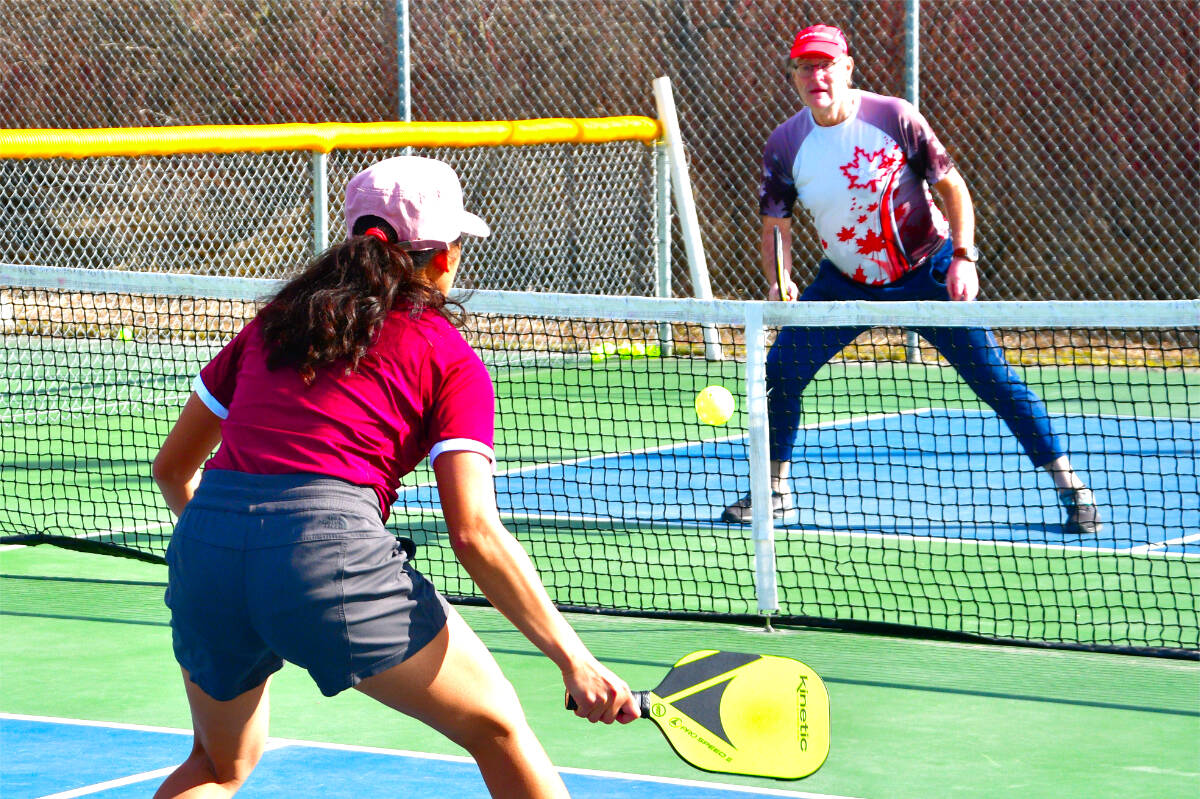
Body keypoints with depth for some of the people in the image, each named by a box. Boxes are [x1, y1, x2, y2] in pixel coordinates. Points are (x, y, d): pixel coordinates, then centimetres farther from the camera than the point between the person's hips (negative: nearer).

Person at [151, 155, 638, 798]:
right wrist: (573, 660, -1)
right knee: (498, 731, 13)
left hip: (201, 550, 5)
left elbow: (172, 466, 28)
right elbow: (474, 533, -2)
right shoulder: (450, 358, 10)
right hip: (330, 554, -5)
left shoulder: (272, 323, 24)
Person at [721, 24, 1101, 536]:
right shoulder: (784, 144, -8)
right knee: (779, 373, -4)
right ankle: (775, 491, 16)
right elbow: (774, 223, 3)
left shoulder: (894, 118, -17)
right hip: (843, 282, 3)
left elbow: (952, 186, -8)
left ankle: (1071, 488, -1)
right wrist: (778, 282, -15)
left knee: (994, 377, -9)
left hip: (926, 273, -3)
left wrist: (963, 258, -19)